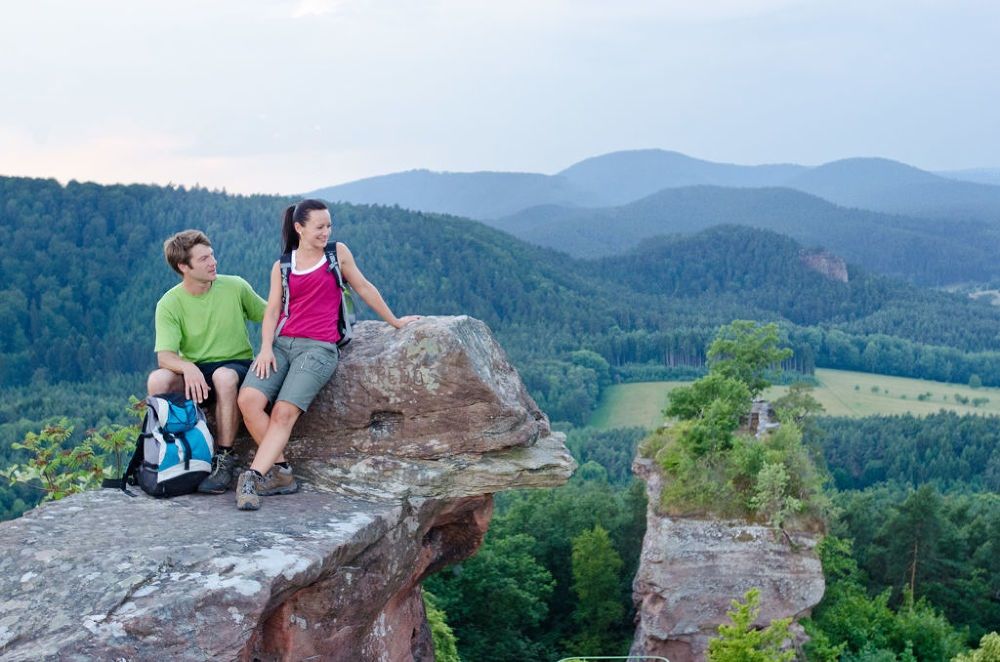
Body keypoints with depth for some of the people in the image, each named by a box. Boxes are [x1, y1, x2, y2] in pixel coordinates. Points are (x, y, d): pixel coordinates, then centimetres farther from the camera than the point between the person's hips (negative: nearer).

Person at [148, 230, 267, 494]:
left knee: (224, 376, -37)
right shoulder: (169, 303, -5)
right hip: (194, 372, 1)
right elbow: (165, 356, -15)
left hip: (237, 365, -1)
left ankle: (224, 460, -26)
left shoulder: (235, 287, -1)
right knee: (158, 379, -30)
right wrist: (187, 367, -37)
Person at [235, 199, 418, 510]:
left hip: (319, 347, -3)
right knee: (248, 399, -22)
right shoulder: (281, 266, 15)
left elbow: (364, 288, 19)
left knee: (284, 412, -22)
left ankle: (253, 478, -24)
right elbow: (272, 311, 8)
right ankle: (281, 473, -12)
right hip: (282, 343, 3)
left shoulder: (338, 253, 11)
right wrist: (266, 348, -8)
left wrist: (394, 321, 23)